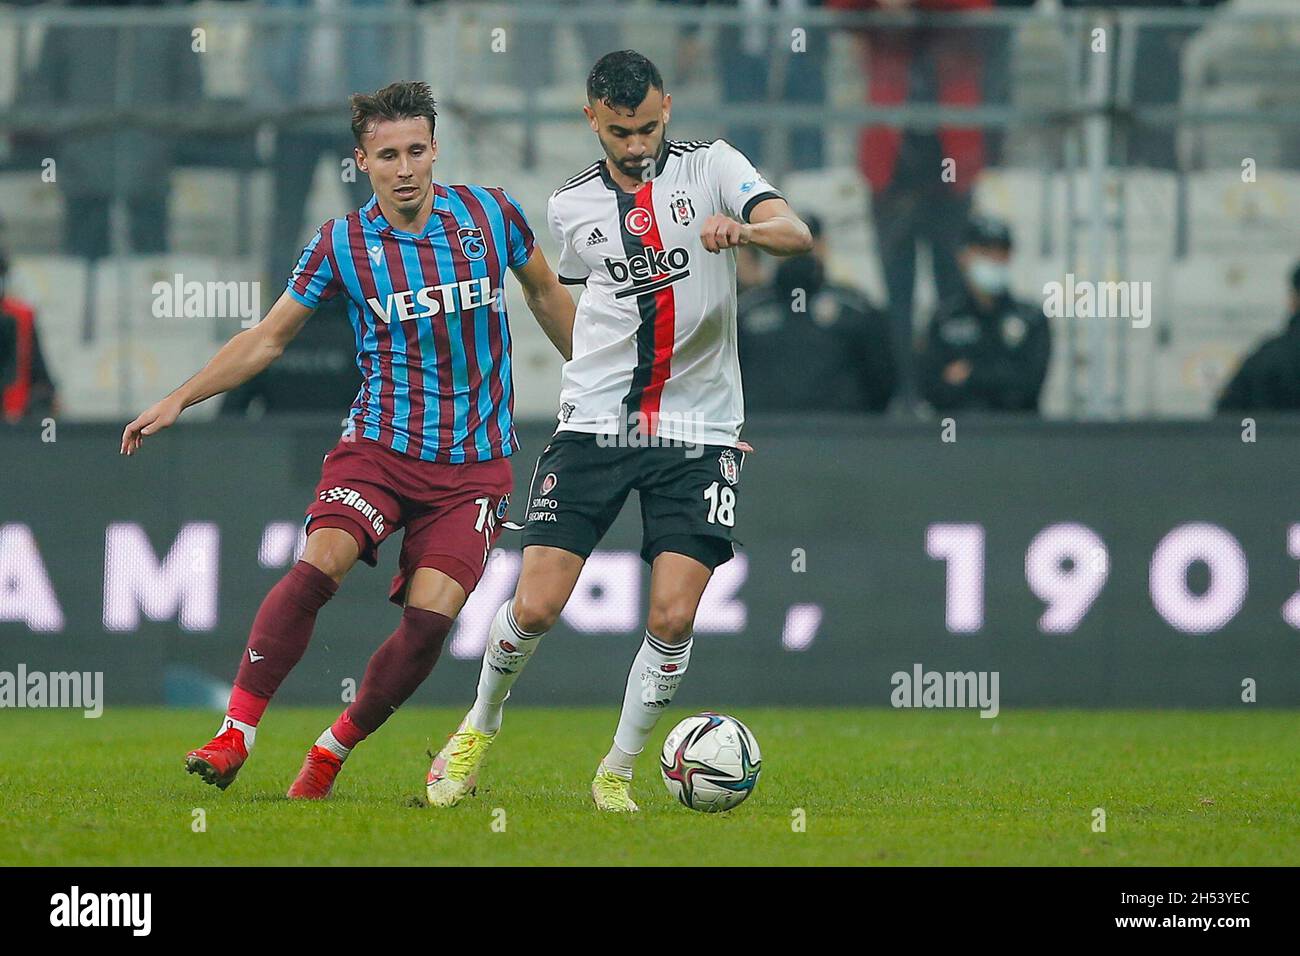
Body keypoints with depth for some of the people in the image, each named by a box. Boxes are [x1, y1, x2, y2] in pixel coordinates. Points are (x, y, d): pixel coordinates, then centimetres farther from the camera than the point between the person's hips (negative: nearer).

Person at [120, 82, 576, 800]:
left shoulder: (492, 214, 0)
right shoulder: (342, 244, -1)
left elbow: (545, 294, 18)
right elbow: (268, 338, 8)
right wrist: (178, 400, 1)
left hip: (475, 464, 1)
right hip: (378, 446, 0)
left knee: (429, 618, -14)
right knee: (319, 563, -25)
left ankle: (333, 751, 6)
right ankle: (235, 734, -21)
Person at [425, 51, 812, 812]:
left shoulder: (711, 168, 0)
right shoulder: (570, 206, 8)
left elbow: (796, 234, -15)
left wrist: (742, 230, -35)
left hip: (699, 430, -1)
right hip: (595, 426, 1)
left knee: (673, 619, -11)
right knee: (536, 607, -7)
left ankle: (619, 771, 9)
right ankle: (480, 728, 20)